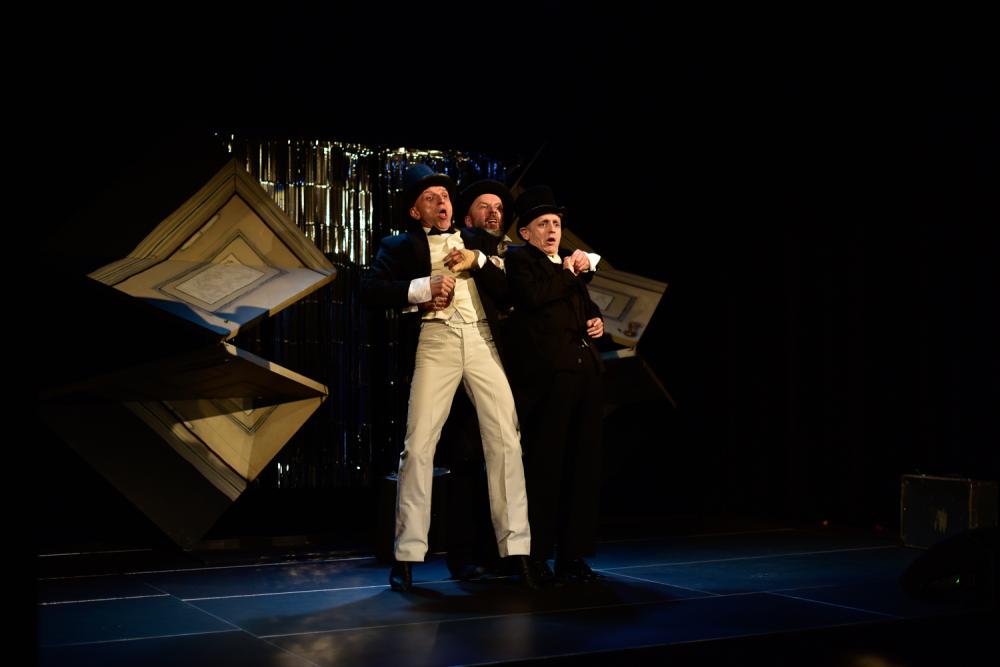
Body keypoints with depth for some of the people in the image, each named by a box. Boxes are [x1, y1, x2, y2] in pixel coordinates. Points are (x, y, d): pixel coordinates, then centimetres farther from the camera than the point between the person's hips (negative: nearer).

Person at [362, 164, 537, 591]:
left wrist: (478, 261, -1)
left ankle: (516, 548, -1)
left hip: (482, 341, 2)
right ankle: (407, 555, -1)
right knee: (418, 444, -8)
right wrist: (424, 288, -10)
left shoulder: (478, 242, 22)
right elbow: (370, 291, -1)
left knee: (505, 440, -6)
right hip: (435, 341, -2)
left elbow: (508, 292, 14)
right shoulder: (400, 246, 14)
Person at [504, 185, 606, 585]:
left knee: (583, 467, 6)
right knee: (544, 468, -6)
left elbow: (588, 309, 35)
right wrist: (569, 272, -4)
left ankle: (572, 555, 12)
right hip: (547, 375, -7)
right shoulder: (518, 259, 3)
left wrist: (597, 322, 12)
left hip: (585, 372, 8)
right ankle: (535, 556, 0)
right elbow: (532, 296, -16)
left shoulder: (570, 267, 25)